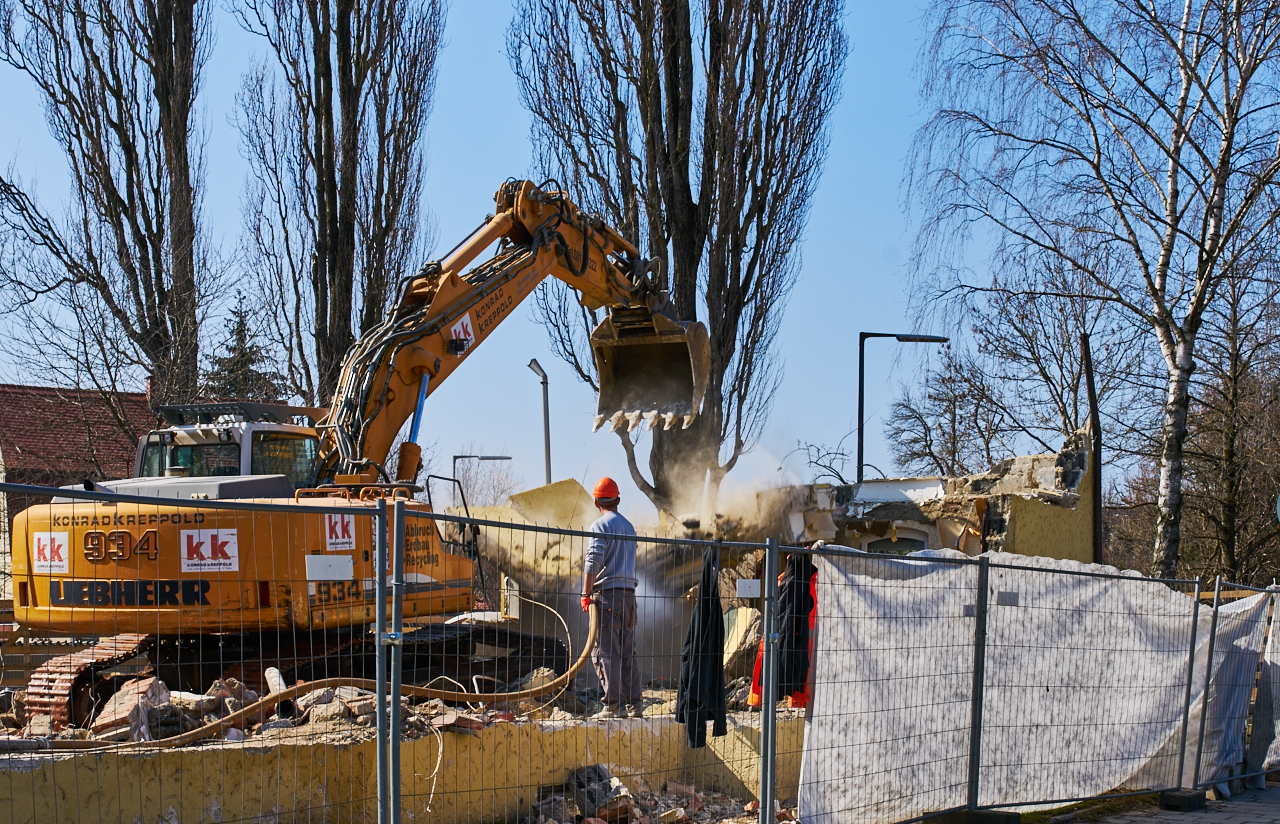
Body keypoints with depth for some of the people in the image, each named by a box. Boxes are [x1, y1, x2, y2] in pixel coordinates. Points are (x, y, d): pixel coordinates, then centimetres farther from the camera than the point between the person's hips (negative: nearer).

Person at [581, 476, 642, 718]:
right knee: (627, 652, 11)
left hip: (607, 592, -7)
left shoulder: (600, 525, -4)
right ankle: (635, 703, 10)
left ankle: (615, 704, -8)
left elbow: (593, 561, -15)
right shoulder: (628, 526, 19)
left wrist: (586, 593, -13)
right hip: (629, 592, 7)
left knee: (606, 651, -5)